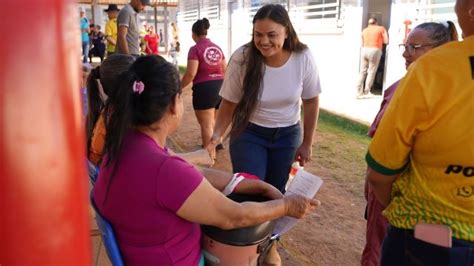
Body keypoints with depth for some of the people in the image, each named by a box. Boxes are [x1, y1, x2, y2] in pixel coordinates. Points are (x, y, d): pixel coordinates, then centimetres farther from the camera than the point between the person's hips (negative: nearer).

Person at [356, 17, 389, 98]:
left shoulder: (364, 30, 19)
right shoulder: (381, 29, 9)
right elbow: (386, 41, 4)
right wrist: (379, 39, 22)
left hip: (364, 50, 4)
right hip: (375, 51, -4)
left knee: (362, 71, 6)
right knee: (371, 72, -2)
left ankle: (359, 92, 2)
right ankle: (366, 92, -7)